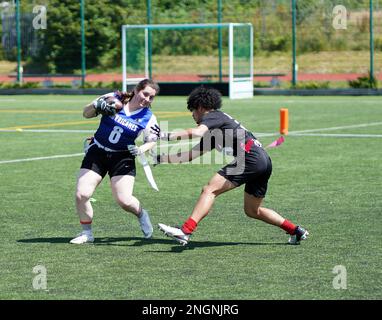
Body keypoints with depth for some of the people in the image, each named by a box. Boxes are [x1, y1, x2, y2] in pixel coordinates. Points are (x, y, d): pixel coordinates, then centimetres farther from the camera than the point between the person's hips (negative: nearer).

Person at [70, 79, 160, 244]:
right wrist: (97, 106, -22)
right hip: (96, 152, 1)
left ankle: (141, 214, 23)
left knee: (124, 200, -12)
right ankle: (86, 232, 9)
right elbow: (86, 113, -1)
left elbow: (152, 140, 6)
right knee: (81, 195, -11)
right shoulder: (114, 99, -9)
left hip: (122, 158, -1)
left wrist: (141, 149, -15)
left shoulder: (148, 118, -7)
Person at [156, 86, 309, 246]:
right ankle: (296, 231, 25)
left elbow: (197, 132, -19)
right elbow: (192, 154, 31)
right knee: (252, 211, 22)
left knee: (209, 190, -14)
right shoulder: (213, 133, 29)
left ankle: (185, 232, -28)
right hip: (264, 160, 10)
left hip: (250, 157, -10)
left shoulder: (212, 116, 2)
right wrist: (162, 158, 32)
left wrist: (167, 135, -15)